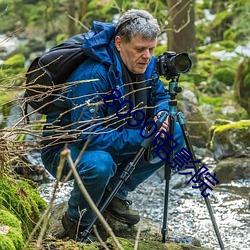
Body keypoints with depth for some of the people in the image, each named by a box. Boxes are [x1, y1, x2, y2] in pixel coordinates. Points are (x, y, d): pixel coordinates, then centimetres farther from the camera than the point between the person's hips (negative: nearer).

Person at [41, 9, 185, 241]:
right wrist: (142, 137, -35)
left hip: (112, 141, 8)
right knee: (99, 164, -41)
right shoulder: (92, 76, -32)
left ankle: (115, 193, 6)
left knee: (175, 134, -5)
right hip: (64, 147, -8)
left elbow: (160, 96, 10)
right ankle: (77, 222, -9)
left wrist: (161, 114, -16)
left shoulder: (146, 65, -8)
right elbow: (89, 136, -36)